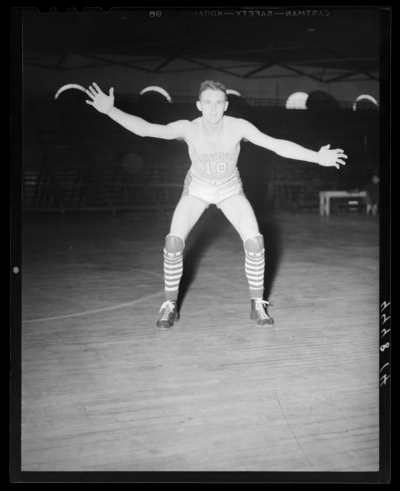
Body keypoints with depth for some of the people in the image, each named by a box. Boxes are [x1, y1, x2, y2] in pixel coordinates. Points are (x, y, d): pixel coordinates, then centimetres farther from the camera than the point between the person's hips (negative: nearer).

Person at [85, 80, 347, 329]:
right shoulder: (188, 128, -26)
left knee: (254, 241, -18)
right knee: (174, 242, -19)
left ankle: (257, 305, 2)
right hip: (197, 189, 0)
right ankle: (170, 306, -1)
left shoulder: (238, 127, -26)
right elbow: (145, 129, -30)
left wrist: (317, 157, -36)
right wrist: (110, 110, -43)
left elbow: (278, 145, -28)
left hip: (230, 189, 0)